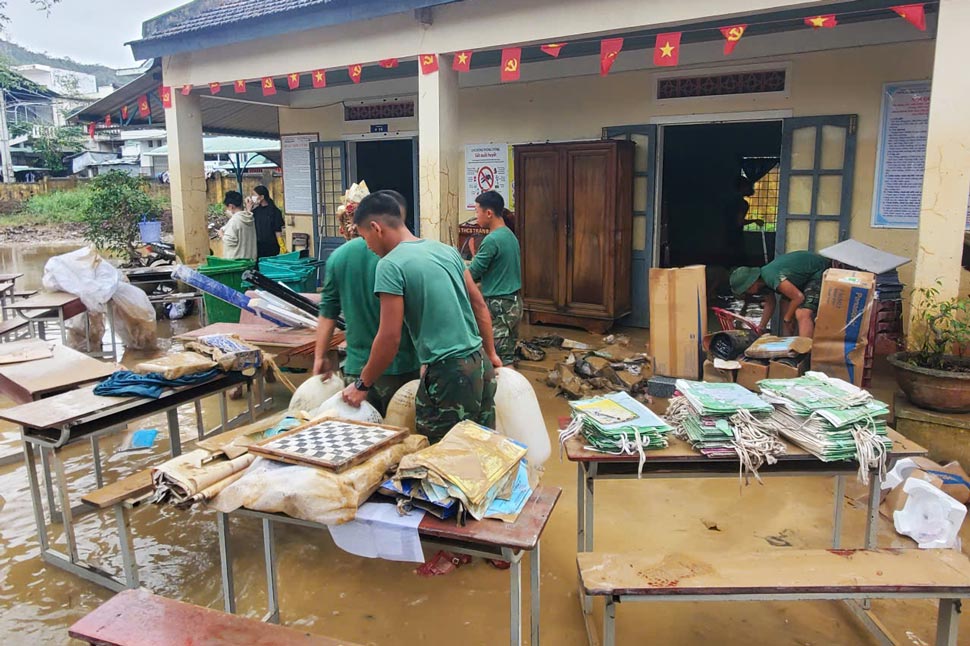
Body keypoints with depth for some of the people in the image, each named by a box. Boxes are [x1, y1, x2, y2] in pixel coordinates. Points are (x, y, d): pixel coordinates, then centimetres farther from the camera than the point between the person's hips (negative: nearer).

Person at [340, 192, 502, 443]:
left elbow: (390, 338, -13)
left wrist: (362, 385, -1)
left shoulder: (390, 265, -12)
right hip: (481, 364, 8)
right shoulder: (446, 250, 10)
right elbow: (479, 305, 14)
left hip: (448, 374, -7)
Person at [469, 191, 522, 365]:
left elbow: (472, 274, -11)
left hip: (499, 306, -9)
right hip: (514, 303, 9)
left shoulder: (492, 240, -18)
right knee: (508, 357, 14)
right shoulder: (510, 235, 10)